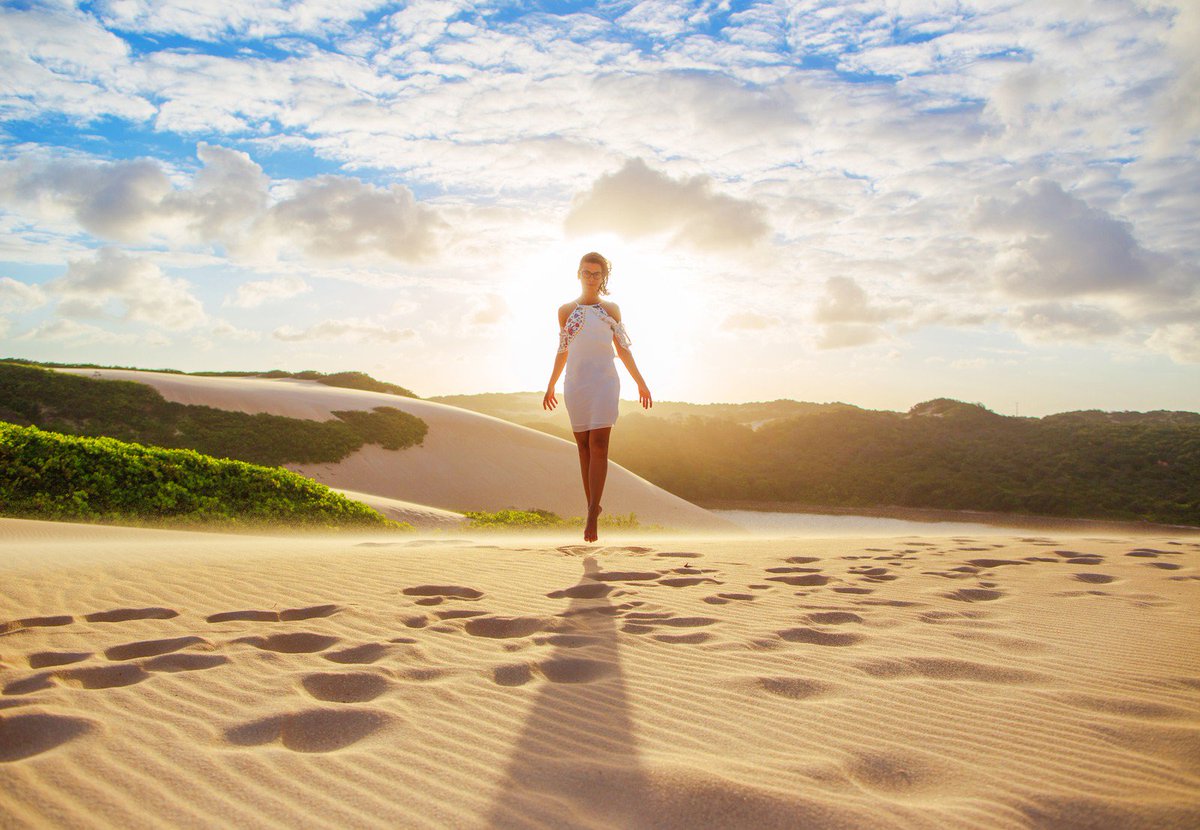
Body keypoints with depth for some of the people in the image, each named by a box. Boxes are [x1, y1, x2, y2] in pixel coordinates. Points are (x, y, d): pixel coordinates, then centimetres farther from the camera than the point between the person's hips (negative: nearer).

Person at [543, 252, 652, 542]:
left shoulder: (611, 309, 10)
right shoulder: (566, 310, 11)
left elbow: (622, 348, 15)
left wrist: (640, 383, 14)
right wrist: (550, 387, 21)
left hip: (604, 381, -2)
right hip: (575, 383, 2)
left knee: (598, 445, -13)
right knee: (583, 446, 5)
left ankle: (592, 518, -18)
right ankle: (593, 505, 16)